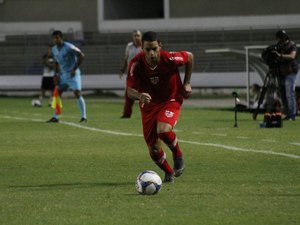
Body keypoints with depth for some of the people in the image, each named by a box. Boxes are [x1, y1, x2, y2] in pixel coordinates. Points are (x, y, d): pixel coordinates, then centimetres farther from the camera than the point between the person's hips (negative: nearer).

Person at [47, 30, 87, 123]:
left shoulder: (69, 47, -18)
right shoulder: (54, 49, 4)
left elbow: (81, 56, -17)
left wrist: (74, 69, -18)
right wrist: (57, 75, 9)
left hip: (73, 74, -7)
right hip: (63, 74, 7)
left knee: (77, 93, -14)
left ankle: (84, 116, -7)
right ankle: (55, 117, 9)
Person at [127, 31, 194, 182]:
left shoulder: (169, 58, -25)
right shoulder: (136, 64, -23)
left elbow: (189, 57, -3)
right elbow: (130, 91, -21)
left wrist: (187, 83, -3)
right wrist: (139, 96, -44)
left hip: (171, 101, -2)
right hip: (149, 105, 3)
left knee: (163, 131, -33)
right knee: (154, 150, 3)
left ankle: (178, 155, -1)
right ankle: (169, 173, 34)